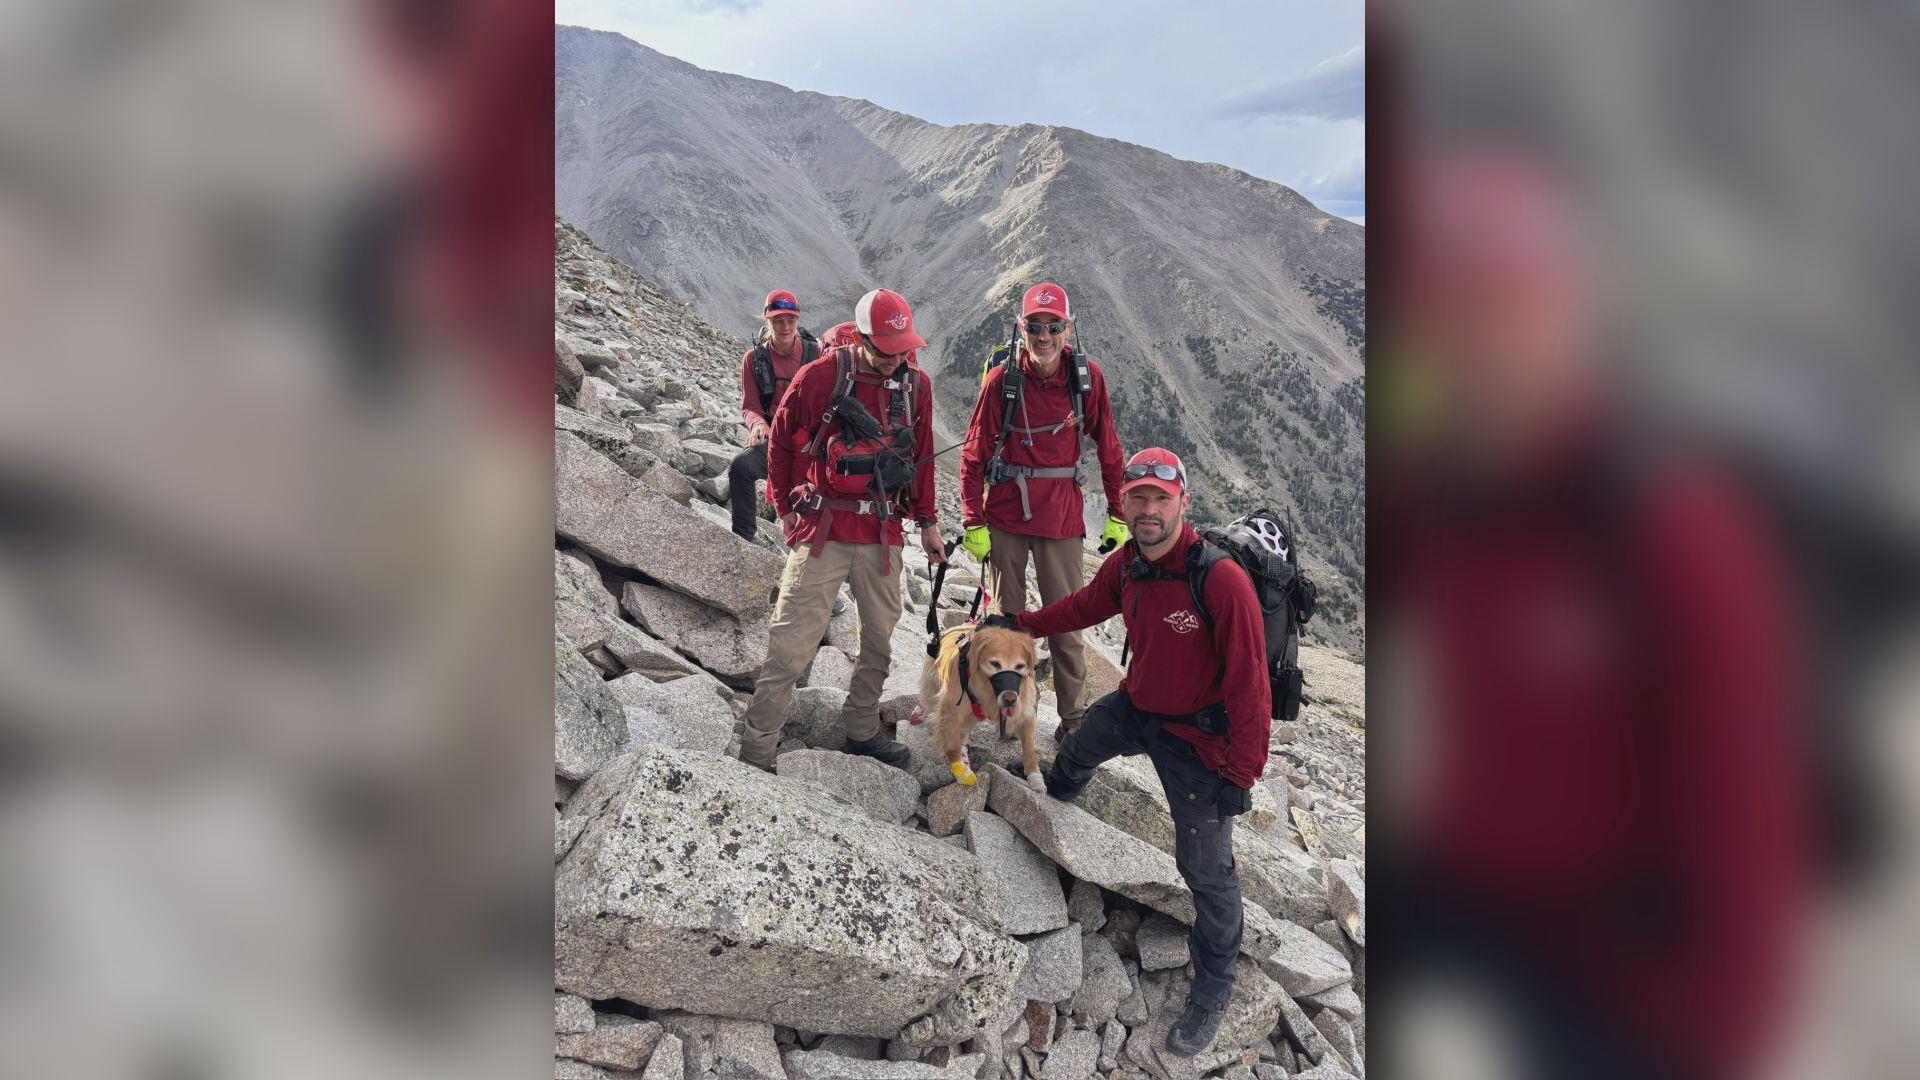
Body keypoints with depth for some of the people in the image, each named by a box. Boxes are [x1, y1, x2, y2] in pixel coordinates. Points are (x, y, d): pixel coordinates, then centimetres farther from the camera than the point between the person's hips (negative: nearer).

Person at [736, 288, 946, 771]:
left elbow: (921, 456, 15)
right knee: (791, 644, -7)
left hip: (883, 533, 5)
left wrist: (927, 522, 16)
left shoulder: (916, 385, 5)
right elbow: (780, 441, 4)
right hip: (824, 530, -4)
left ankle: (861, 730, 30)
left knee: (880, 637, 12)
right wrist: (786, 508, 4)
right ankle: (754, 754, 0)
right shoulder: (820, 377, -8)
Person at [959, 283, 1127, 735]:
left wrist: (1118, 515, 4)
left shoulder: (1087, 376, -4)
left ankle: (1073, 715, 19)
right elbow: (974, 455, -3)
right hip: (1005, 511, 0)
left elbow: (1108, 448, 4)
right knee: (1005, 614, 10)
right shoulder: (1002, 379, -7)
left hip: (1062, 513, 0)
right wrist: (973, 522, -6)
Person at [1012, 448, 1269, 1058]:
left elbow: (1248, 684, -28)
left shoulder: (1221, 580, -32)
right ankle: (1057, 792, 70)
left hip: (1196, 734, -7)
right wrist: (1023, 624, 20)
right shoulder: (1125, 565, -10)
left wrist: (1240, 774, -25)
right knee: (1078, 746, 32)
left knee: (1206, 868, 0)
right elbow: (1086, 606, 13)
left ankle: (1213, 991, 20)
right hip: (1135, 706, 7)